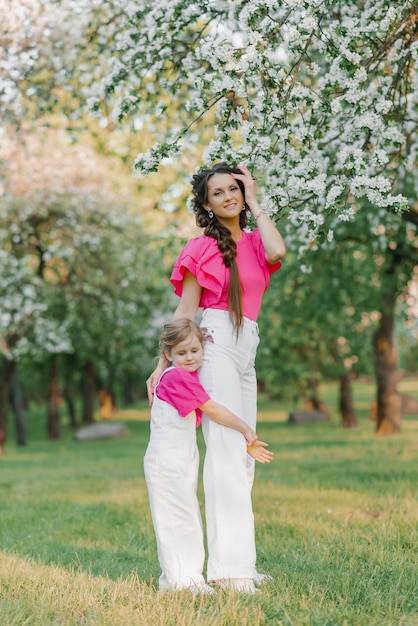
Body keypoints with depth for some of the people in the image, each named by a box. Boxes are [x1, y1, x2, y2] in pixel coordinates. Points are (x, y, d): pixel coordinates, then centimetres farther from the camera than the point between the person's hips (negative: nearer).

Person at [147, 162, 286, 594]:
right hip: (216, 346, -7)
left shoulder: (254, 242, 15)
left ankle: (238, 561, 15)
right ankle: (228, 565, -14)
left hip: (246, 352, 7)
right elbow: (185, 310, 0)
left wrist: (255, 203, 3)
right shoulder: (203, 247, 2)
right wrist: (163, 363, -5)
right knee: (226, 452, -13)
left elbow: (277, 252, -9)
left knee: (242, 457, 9)